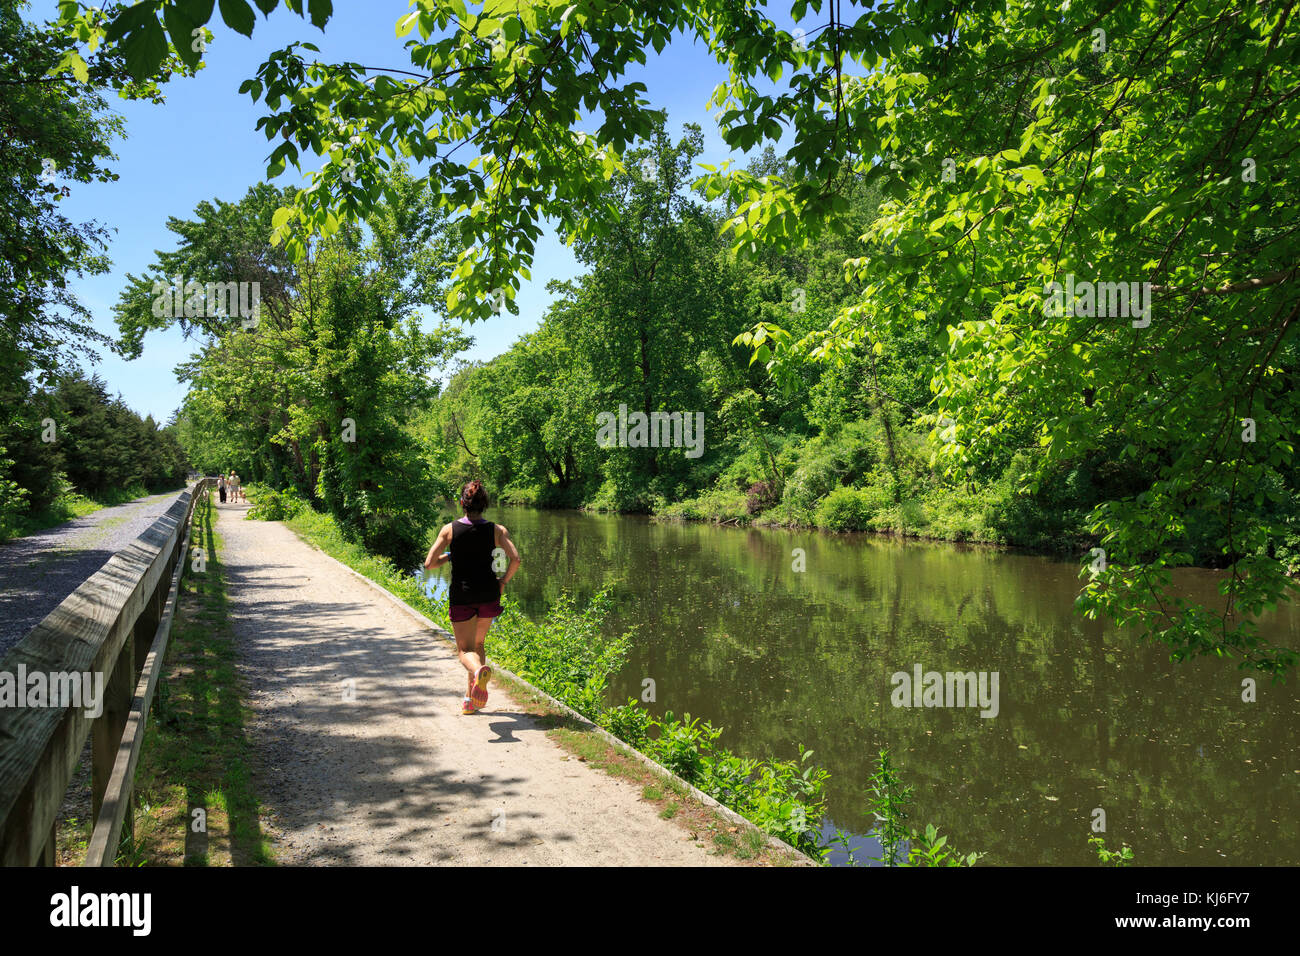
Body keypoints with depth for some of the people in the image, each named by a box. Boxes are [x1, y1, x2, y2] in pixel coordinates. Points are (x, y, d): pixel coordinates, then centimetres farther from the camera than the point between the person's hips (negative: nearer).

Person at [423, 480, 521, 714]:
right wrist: (503, 582, 1)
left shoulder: (449, 529, -4)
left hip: (461, 596, -2)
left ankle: (479, 671, -32)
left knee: (465, 650, 3)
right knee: (478, 644, 22)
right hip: (489, 595, 2)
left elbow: (429, 564, -6)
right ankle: (471, 698, 21)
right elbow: (515, 559, -14)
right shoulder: (497, 530, -3)